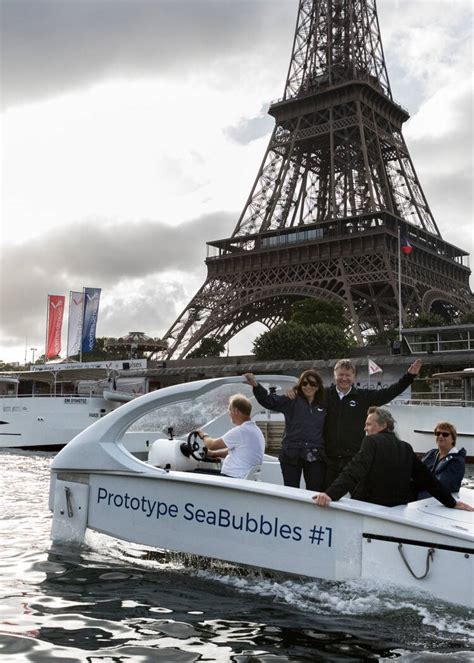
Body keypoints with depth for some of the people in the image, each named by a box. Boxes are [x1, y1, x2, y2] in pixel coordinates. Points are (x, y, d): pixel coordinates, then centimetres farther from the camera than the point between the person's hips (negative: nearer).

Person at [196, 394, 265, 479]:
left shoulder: (240, 431, -18)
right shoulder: (255, 430, 12)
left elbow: (212, 445, -8)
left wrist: (204, 436, 12)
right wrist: (214, 454, 26)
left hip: (234, 479, -10)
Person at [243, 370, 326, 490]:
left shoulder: (324, 406, 8)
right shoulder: (291, 401, 0)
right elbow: (269, 401, -14)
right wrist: (255, 385, -31)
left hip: (315, 457, 2)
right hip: (292, 455, -2)